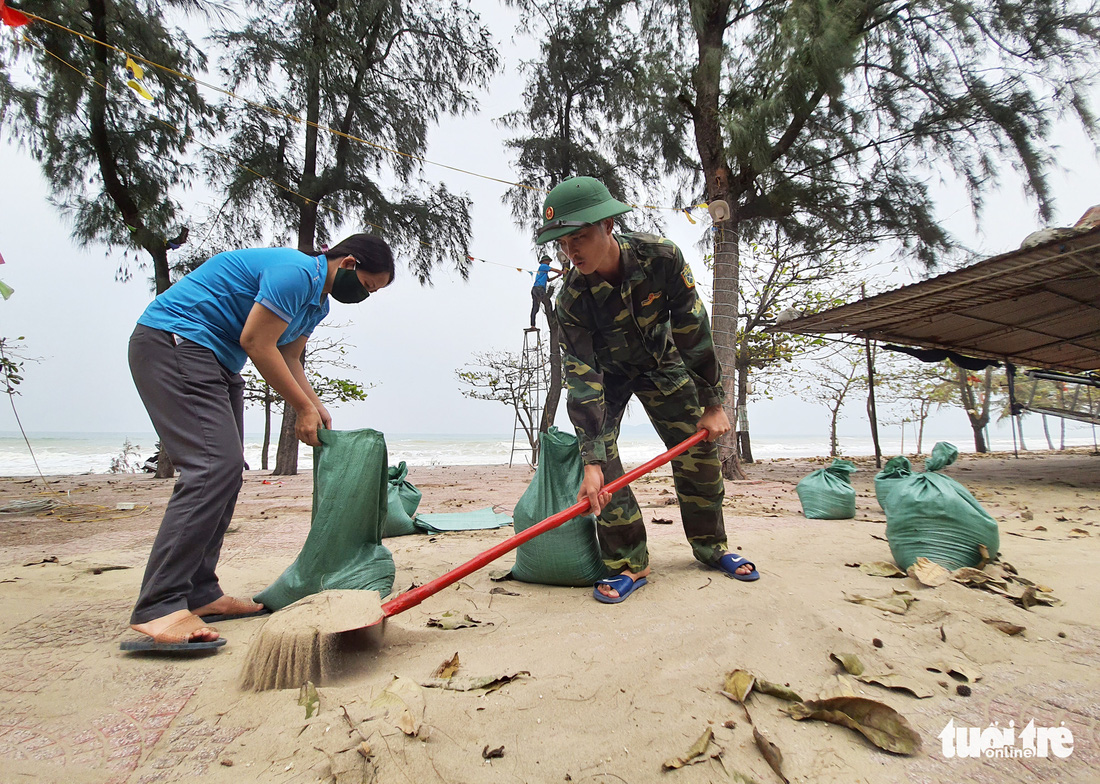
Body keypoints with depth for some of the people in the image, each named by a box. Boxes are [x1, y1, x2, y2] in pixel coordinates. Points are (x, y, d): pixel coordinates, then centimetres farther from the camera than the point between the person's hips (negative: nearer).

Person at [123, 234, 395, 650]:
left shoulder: (317, 302, 14)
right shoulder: (296, 272, -18)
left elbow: (289, 359, 19)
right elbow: (256, 342, -21)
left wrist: (317, 408, 9)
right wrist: (304, 407, -14)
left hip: (214, 360, 11)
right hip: (172, 341, -11)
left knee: (225, 471, 6)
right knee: (212, 467, -22)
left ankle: (199, 594, 12)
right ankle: (159, 609, -21)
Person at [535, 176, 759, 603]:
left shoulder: (661, 257, -30)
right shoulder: (572, 297, -30)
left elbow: (693, 331, -22)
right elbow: (582, 378, -33)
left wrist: (712, 403, -18)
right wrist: (592, 462, -39)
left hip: (661, 362, 1)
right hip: (606, 370, -1)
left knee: (698, 448, -1)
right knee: (598, 447, -20)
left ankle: (711, 546, 21)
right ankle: (628, 563, -7)